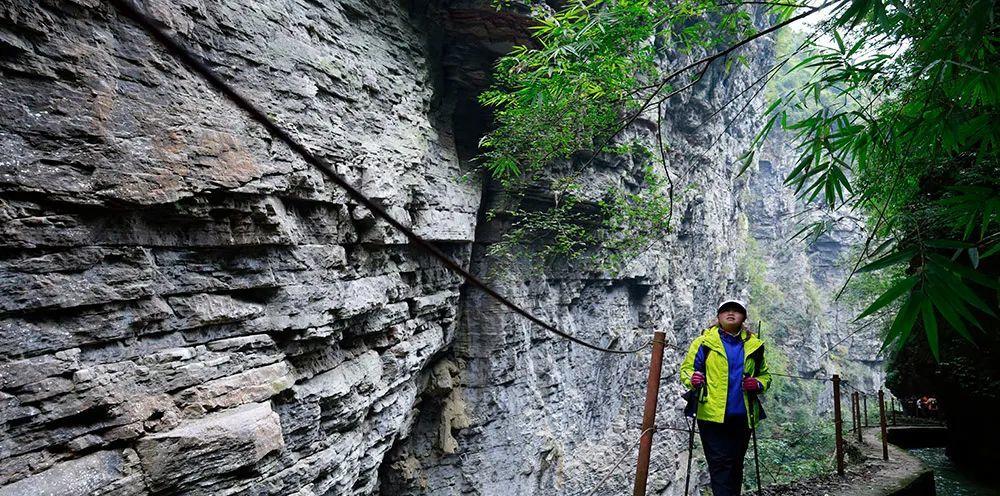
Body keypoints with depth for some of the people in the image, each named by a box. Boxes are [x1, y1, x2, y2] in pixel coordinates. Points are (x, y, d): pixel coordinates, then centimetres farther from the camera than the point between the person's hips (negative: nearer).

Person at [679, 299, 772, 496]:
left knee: (735, 464, 13)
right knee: (720, 464, -7)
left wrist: (758, 384, -4)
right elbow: (686, 368, 2)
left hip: (742, 417, 4)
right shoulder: (704, 342, 1)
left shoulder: (753, 345, 11)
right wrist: (692, 379, -21)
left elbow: (765, 374, 19)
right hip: (712, 415, -4)